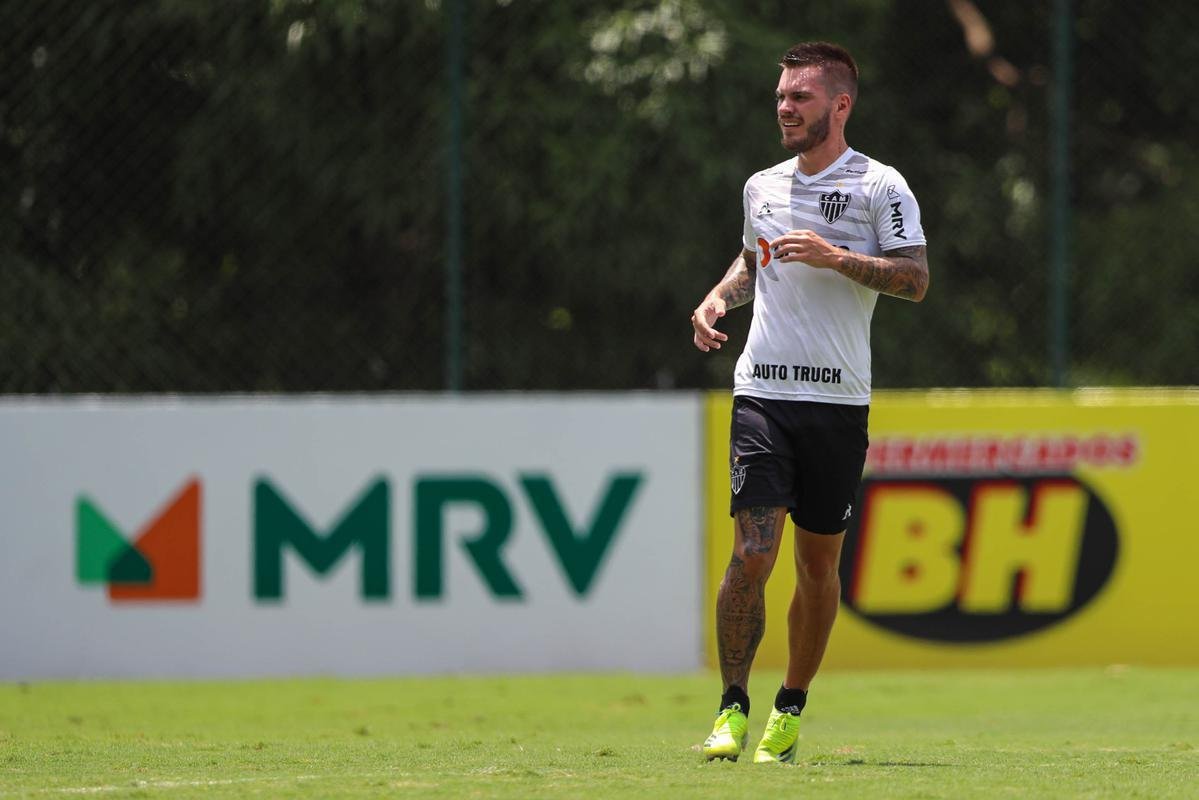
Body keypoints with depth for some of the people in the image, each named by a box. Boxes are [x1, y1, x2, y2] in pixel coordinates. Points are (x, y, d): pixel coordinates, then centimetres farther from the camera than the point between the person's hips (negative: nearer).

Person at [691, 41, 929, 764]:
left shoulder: (880, 187, -1)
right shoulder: (763, 187, 13)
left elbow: (916, 279, -9)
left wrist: (836, 256, -19)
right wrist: (719, 298, 10)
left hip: (839, 401, -2)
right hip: (763, 392, 2)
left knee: (819, 562, 5)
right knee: (752, 554, -12)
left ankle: (791, 709, 20)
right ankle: (733, 708, -5)